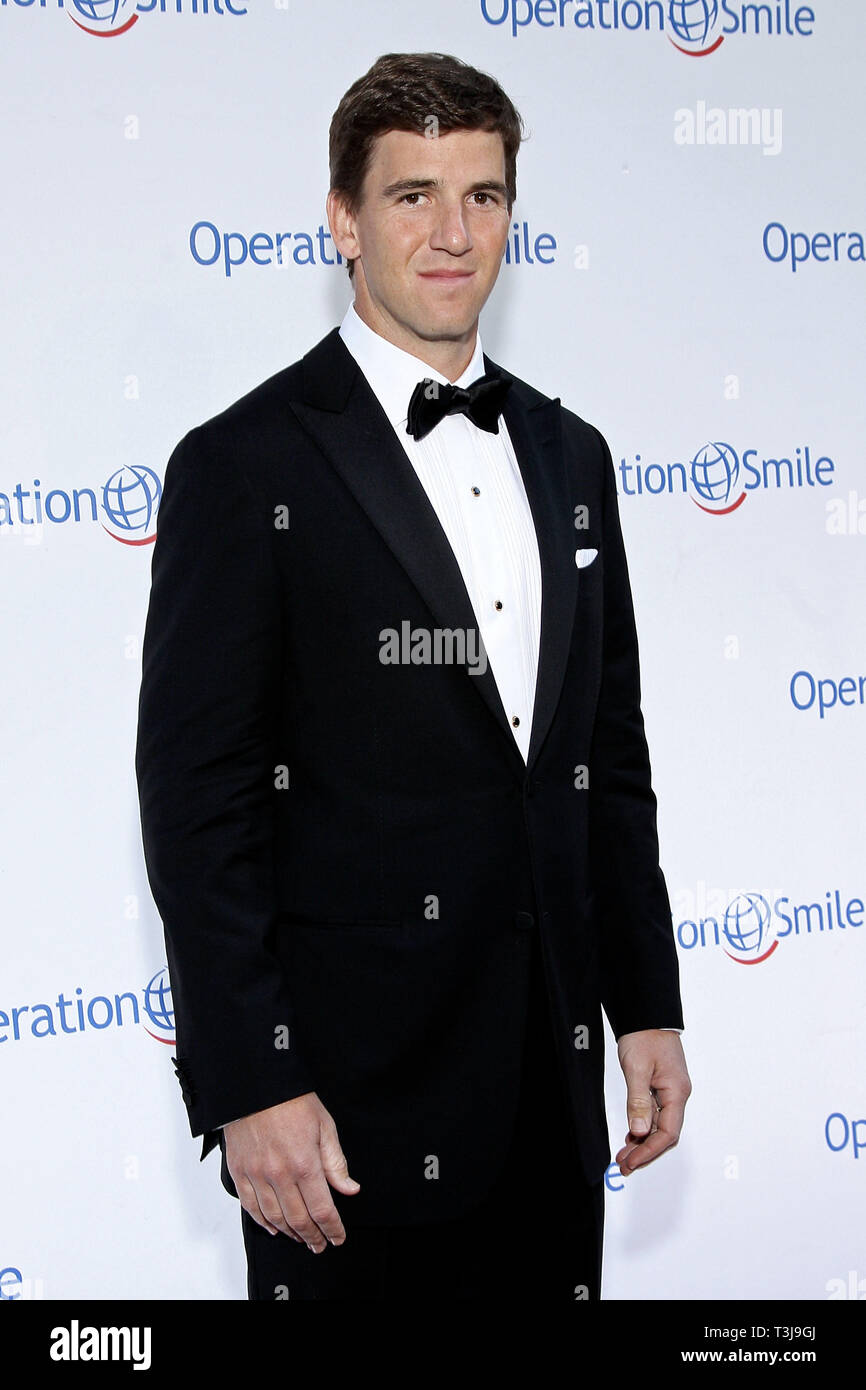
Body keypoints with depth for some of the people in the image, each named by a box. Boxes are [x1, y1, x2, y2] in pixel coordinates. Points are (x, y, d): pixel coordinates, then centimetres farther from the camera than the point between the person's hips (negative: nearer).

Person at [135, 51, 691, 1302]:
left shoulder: (568, 455, 11)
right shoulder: (246, 467, -9)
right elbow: (196, 803, -12)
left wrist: (648, 1008, 11)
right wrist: (249, 1091, -16)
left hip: (551, 1082, 6)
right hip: (354, 1095, -6)